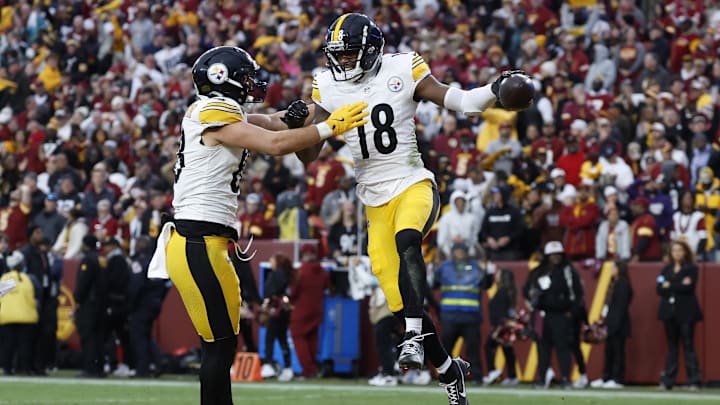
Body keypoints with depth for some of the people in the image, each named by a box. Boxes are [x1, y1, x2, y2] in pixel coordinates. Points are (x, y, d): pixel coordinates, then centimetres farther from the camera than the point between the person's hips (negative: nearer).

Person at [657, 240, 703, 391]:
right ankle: (668, 381, 5)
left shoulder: (691, 268, 1)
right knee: (672, 347, 6)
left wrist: (669, 286, -6)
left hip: (685, 313, -4)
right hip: (669, 312, 4)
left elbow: (689, 287, -13)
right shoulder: (666, 269, 14)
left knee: (688, 346, -6)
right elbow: (659, 289, 3)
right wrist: (679, 286, -10)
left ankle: (694, 381, -7)